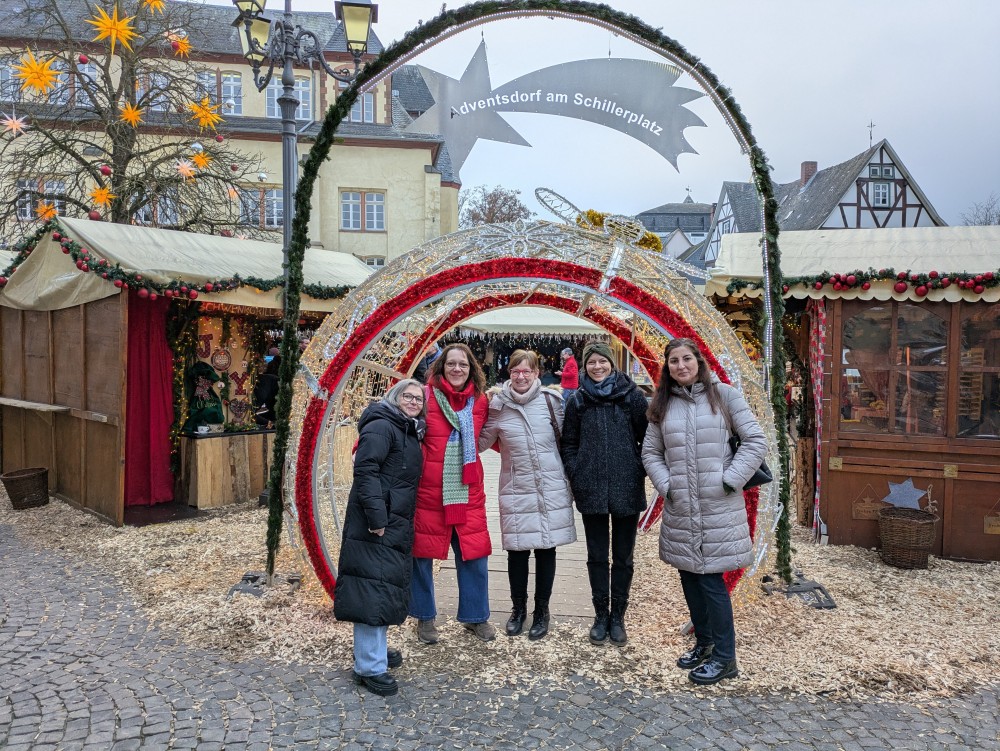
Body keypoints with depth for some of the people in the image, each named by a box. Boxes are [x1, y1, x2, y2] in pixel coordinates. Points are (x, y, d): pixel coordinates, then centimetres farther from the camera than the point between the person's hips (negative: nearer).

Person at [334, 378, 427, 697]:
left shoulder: (411, 433, 17)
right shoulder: (381, 427, -11)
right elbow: (365, 470, -21)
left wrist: (404, 523, 17)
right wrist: (376, 517, -25)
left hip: (397, 526, 10)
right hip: (375, 526, -10)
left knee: (388, 587, 18)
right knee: (372, 589, -6)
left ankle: (377, 649, 33)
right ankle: (370, 667, 1)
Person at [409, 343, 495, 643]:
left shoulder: (480, 401, 4)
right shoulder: (426, 396, -8)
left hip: (468, 492, 3)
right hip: (428, 491, -3)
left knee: (474, 555, 9)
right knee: (422, 553, 10)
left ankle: (475, 616, 30)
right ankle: (425, 617, 31)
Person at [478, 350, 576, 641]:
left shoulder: (550, 401, -2)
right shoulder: (498, 405, -1)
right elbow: (482, 442, 9)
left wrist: (568, 480, 8)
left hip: (552, 489, 0)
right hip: (516, 491, 0)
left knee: (546, 549, 9)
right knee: (517, 550, 6)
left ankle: (542, 611, 27)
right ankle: (518, 608, 29)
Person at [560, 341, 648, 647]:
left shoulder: (632, 396, -1)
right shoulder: (577, 401, 3)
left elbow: (646, 438, 1)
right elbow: (568, 444, 8)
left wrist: (640, 473, -4)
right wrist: (576, 476, -1)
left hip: (627, 489, -1)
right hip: (591, 490, 1)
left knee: (623, 557, 10)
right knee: (597, 556, 10)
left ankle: (618, 616, 24)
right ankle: (601, 615, 25)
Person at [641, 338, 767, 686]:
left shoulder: (723, 395, -3)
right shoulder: (662, 404, 8)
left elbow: (755, 441, -4)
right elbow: (650, 451, 11)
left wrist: (730, 480, -10)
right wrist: (665, 485, -2)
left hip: (718, 506, -4)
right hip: (680, 508, 5)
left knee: (711, 580, -2)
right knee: (689, 577, 14)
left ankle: (724, 658, 14)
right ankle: (704, 642, 34)